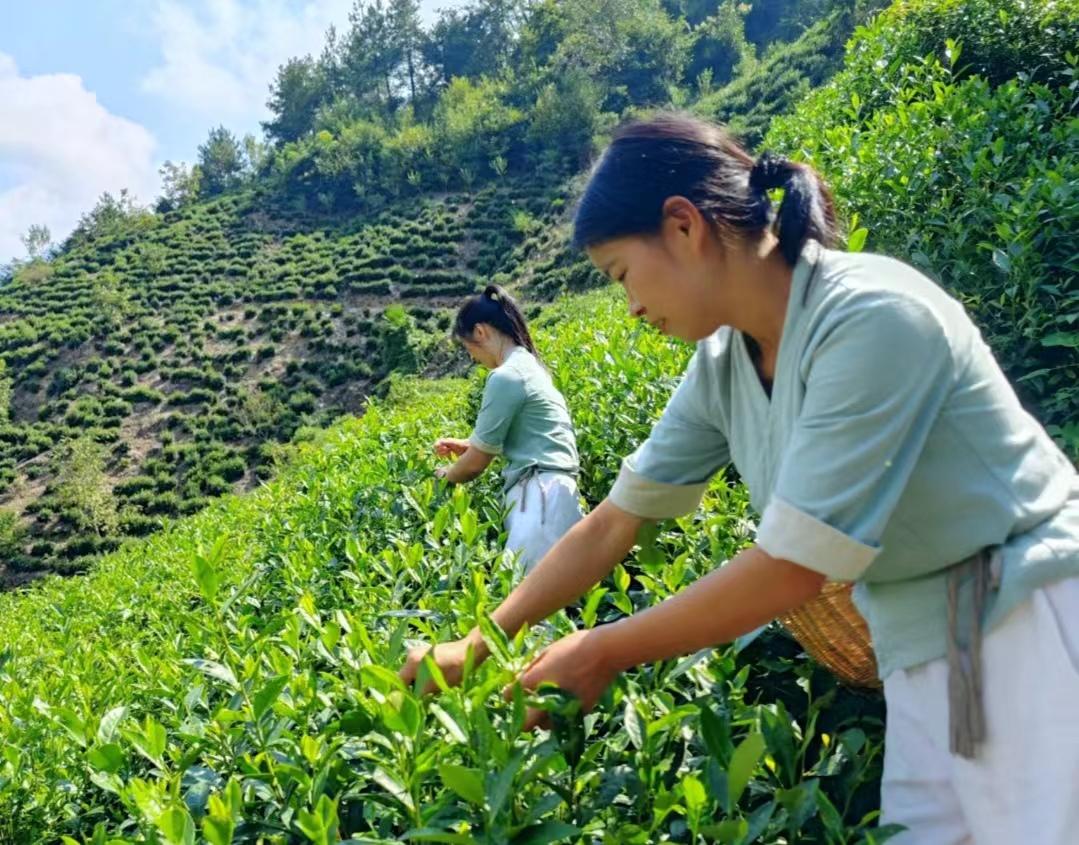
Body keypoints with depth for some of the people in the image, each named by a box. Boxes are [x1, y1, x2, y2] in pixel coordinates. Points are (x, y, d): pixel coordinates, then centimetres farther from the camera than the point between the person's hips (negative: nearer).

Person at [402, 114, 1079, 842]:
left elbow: (792, 567, -25)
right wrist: (478, 644, 8)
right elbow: (614, 521, 6)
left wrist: (602, 653, -14)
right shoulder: (723, 366, -1)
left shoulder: (872, 318, -25)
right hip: (921, 653, 6)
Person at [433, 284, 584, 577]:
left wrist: (445, 475, 16)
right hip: (544, 490, 10)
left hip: (539, 493, -10)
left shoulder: (505, 376, -11)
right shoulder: (529, 365, 20)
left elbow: (477, 462, -5)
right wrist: (465, 446, 29)